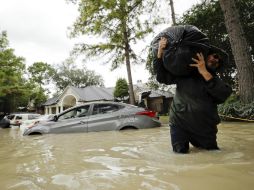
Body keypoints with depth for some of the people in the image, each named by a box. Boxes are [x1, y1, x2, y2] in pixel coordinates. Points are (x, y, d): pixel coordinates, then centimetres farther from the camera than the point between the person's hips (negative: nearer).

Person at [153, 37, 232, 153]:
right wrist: (160, 52, -16)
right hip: (179, 123, -3)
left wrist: (204, 72, -21)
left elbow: (224, 95, -14)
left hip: (205, 128, 3)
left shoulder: (216, 81, 7)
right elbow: (161, 77, -4)